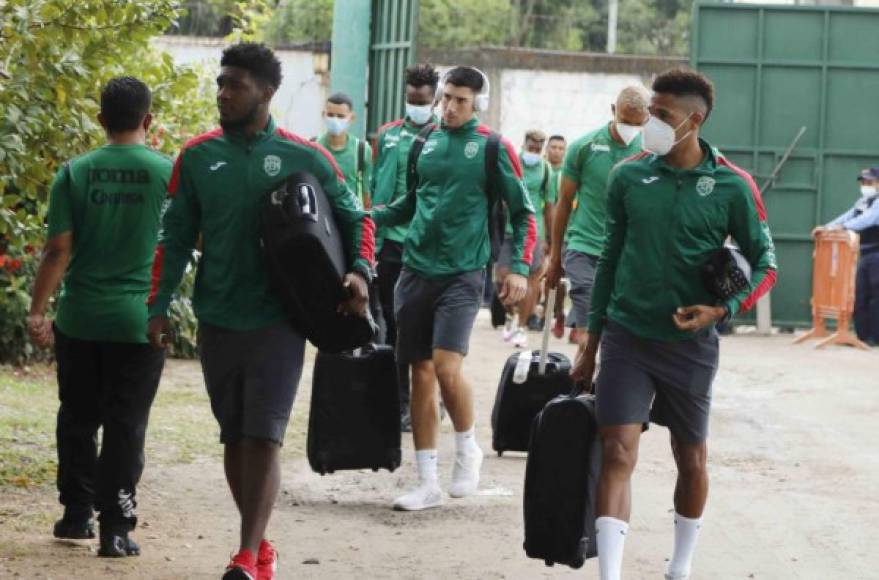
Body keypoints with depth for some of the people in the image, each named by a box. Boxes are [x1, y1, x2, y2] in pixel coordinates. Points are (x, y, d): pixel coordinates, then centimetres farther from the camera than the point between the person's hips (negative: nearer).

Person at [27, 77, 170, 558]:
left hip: (81, 319, 1)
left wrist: (38, 311, -2)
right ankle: (115, 528, 1)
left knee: (78, 419, 16)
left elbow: (58, 250, -6)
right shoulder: (169, 173, -6)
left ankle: (77, 513, 21)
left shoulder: (75, 173, -3)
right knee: (126, 426, 3)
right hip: (140, 320, -1)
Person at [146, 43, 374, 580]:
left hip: (278, 320, -3)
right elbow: (175, 236, 7)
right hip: (218, 320, 3)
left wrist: (360, 271, -11)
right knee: (235, 438, 9)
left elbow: (356, 217, 6)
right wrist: (160, 306, 1)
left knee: (263, 438, -10)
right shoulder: (198, 156, 3)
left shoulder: (304, 157, -3)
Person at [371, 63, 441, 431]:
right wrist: (373, 235, 9)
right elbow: (375, 189, 14)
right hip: (391, 242, 4)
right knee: (392, 322, 8)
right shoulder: (388, 135, 9)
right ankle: (397, 400, 15)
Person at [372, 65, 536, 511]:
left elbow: (522, 211, 0)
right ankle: (427, 483, 11)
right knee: (421, 374, 5)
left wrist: (520, 267, -10)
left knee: (446, 366, -19)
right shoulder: (425, 143, 9)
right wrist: (369, 217, 8)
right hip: (416, 270, 5)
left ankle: (467, 448, 7)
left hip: (461, 273, -5)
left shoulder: (492, 147, -4)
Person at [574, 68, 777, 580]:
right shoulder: (629, 177, 0)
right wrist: (592, 344, 12)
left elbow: (765, 264, 0)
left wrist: (723, 309, -18)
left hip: (691, 342, -1)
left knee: (692, 458, 11)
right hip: (627, 336, 1)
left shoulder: (732, 186, -7)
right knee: (618, 452, -11)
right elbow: (611, 258, 10)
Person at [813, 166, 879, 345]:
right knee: (859, 297, 6)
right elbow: (847, 217, 13)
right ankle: (863, 335, 10)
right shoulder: (862, 202, 17)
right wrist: (826, 227, -3)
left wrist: (843, 227, -39)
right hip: (864, 255, 9)